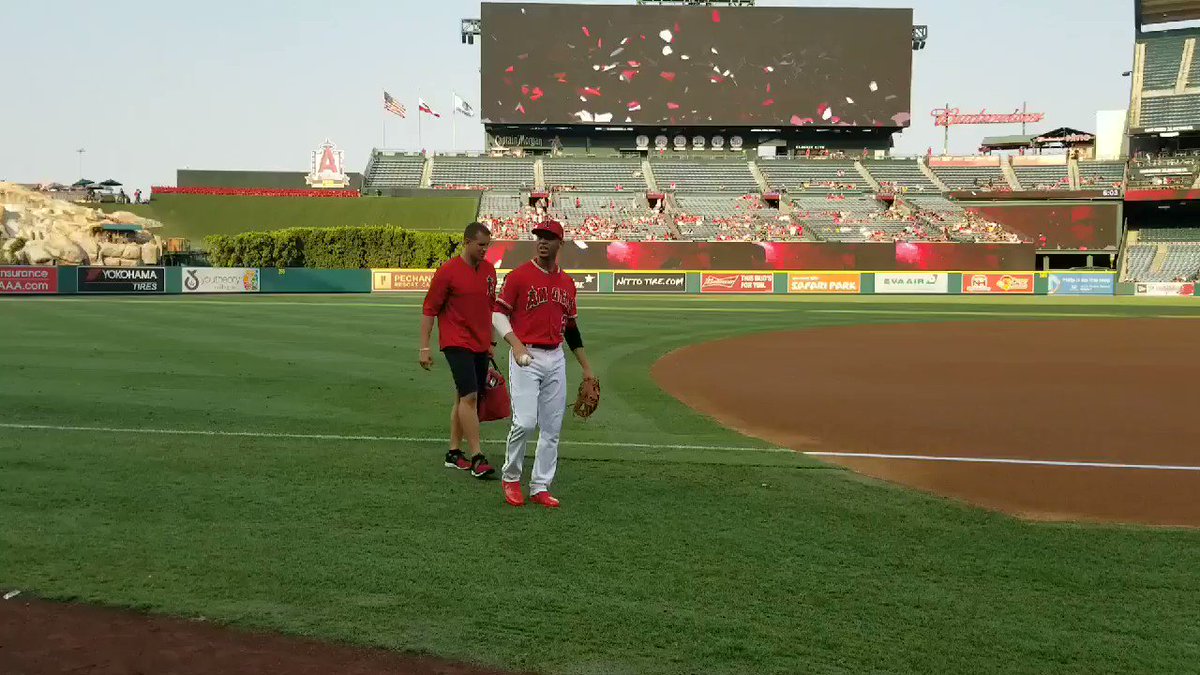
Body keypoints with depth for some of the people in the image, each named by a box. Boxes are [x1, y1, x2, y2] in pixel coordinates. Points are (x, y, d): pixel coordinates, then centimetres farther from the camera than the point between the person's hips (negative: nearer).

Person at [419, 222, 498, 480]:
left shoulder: (489, 270, 10)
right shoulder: (448, 271, -9)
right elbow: (429, 310, -7)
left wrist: (491, 342, 20)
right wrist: (424, 348, -10)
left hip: (480, 345, 7)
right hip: (457, 344, -7)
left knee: (465, 399, 12)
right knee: (469, 396, -14)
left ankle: (454, 453, 22)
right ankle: (476, 458, -12)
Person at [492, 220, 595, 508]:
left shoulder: (567, 283, 13)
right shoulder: (519, 275, -4)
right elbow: (498, 314, -5)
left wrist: (586, 367, 19)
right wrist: (516, 343, -22)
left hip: (556, 359, 6)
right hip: (526, 357, -5)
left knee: (552, 428, 6)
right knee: (525, 422, -13)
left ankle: (540, 487, 16)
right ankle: (510, 477, 11)